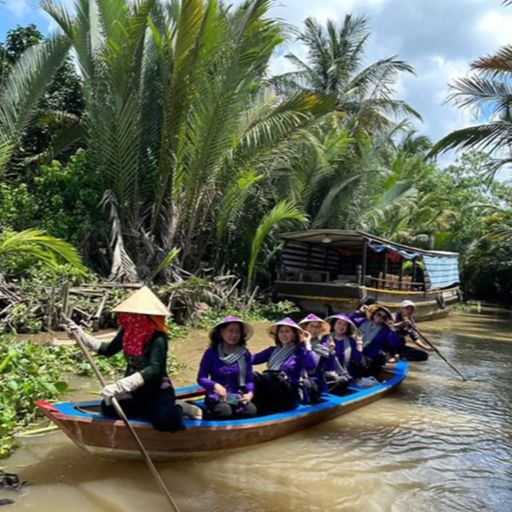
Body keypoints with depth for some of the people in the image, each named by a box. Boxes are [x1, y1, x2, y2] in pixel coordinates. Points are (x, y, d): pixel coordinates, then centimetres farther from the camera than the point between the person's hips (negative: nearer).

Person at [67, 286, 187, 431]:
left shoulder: (158, 338, -29)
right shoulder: (128, 332, -7)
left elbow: (154, 370, -43)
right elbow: (108, 350, 11)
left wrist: (118, 386, -52)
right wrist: (81, 334, 4)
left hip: (158, 389, -7)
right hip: (136, 390, 7)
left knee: (163, 421, -31)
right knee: (108, 407, -9)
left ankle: (178, 410, 5)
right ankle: (150, 409, 5)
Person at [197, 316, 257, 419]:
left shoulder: (245, 354, 5)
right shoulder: (211, 352, -2)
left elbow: (249, 378, 2)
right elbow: (201, 378, -6)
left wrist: (250, 393, -19)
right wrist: (215, 385, -26)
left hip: (238, 397, 3)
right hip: (217, 396, -3)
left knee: (251, 410, -28)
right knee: (225, 411, -36)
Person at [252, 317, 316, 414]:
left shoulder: (300, 352, 11)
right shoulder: (272, 350, 25)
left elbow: (311, 366, -11)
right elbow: (253, 359, 13)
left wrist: (306, 344, -8)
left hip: (288, 390, -4)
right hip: (269, 385, 4)